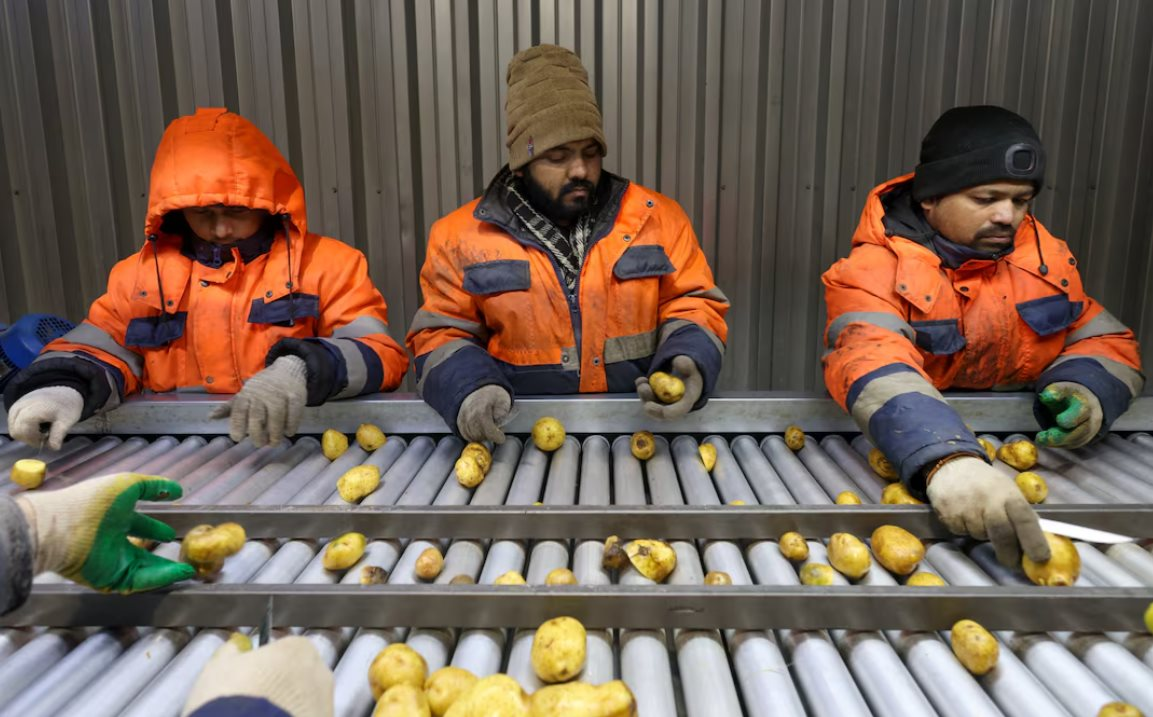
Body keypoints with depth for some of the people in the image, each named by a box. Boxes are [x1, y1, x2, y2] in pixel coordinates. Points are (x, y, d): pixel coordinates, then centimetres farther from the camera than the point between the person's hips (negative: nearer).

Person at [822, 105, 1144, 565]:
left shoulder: (1046, 255, 5)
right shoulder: (875, 267, -15)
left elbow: (1106, 340, 9)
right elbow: (873, 366, -32)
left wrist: (1087, 393, -17)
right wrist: (945, 458, -50)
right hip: (903, 456, -4)